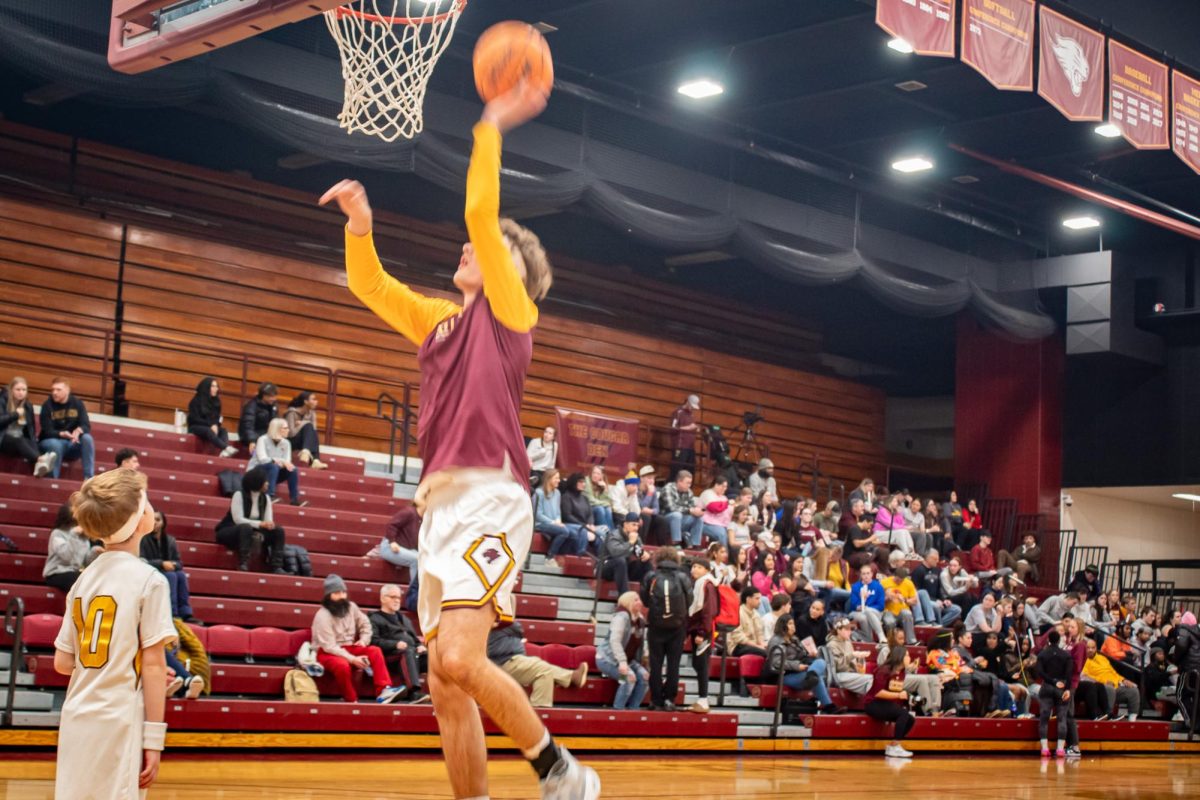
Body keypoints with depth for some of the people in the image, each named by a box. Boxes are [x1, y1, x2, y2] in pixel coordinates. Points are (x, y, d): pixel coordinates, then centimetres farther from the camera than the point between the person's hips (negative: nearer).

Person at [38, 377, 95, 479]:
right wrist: (62, 434, -35)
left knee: (87, 438, -27)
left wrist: (78, 430, -34)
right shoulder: (47, 405, -8)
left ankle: (89, 478, -29)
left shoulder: (77, 403, -1)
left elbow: (86, 426, -8)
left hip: (72, 444, 3)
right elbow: (47, 431, -13)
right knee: (56, 445, -37)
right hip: (51, 441, -3)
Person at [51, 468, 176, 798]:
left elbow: (62, 663, 13)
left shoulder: (84, 579, 11)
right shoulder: (149, 580, -8)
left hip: (76, 721, 6)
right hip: (117, 723, -6)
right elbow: (153, 664, -10)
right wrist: (154, 739, -6)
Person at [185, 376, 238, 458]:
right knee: (208, 431, -38)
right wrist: (211, 425, -22)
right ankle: (226, 448, -58)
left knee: (224, 431, -27)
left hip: (210, 428, 5)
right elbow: (195, 419, -12)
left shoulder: (215, 401, 9)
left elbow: (217, 418, 8)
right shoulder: (196, 401, -6)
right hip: (196, 427, -5)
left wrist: (215, 425, -15)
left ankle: (224, 452, -54)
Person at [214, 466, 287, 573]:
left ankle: (276, 567, -23)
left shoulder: (265, 498, 2)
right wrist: (260, 524, -35)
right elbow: (238, 520, -25)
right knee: (246, 528, -39)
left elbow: (268, 521, -5)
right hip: (229, 532, -6)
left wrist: (268, 525, -30)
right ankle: (243, 564, -40)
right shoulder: (239, 495, -16)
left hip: (252, 533, 6)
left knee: (278, 531, -15)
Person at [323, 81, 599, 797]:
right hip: (441, 502, 8)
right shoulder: (442, 320, 24)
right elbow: (370, 284, 25)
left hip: (489, 499, -8)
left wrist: (491, 128, -2)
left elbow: (481, 213, -6)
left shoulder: (509, 309, 5)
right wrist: (360, 222, 9)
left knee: (459, 659, -22)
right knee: (445, 685, 3)